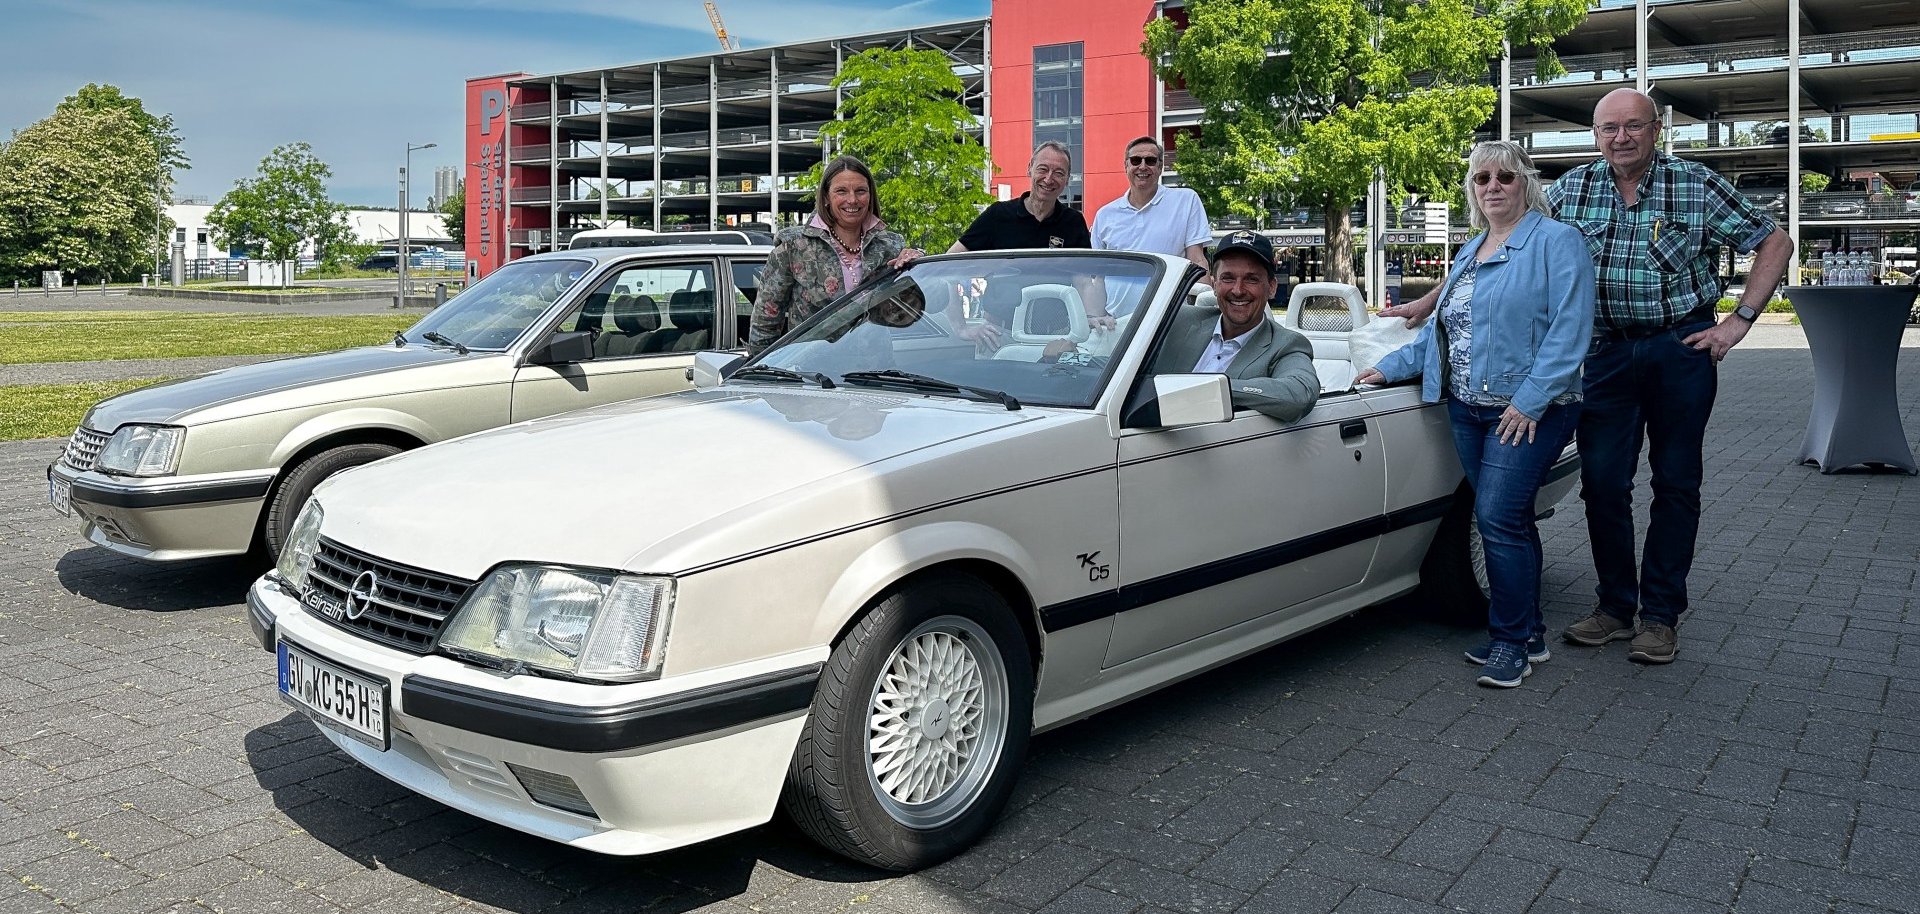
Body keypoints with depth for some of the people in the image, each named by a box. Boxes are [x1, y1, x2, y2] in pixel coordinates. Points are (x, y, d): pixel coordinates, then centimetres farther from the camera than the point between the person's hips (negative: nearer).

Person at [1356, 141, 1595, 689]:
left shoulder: (1556, 242, -6)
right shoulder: (1470, 253, 19)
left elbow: (1569, 330, -15)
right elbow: (1442, 330, 25)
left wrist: (1529, 401, -21)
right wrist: (1390, 368, 17)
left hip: (1529, 412, -7)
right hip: (1468, 411, 7)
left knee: (1498, 519, -11)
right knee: (1509, 521, 11)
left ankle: (1511, 642, 3)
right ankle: (1528, 633, 20)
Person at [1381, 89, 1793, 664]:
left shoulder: (1696, 186, -4)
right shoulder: (1572, 190, 2)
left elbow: (1774, 243, 3)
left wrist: (1739, 321, -5)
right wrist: (1430, 301, 0)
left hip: (1682, 349, -2)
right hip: (1606, 351, 2)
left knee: (1676, 482, 5)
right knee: (1602, 482, 1)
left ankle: (1661, 614, 15)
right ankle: (1615, 607, 16)